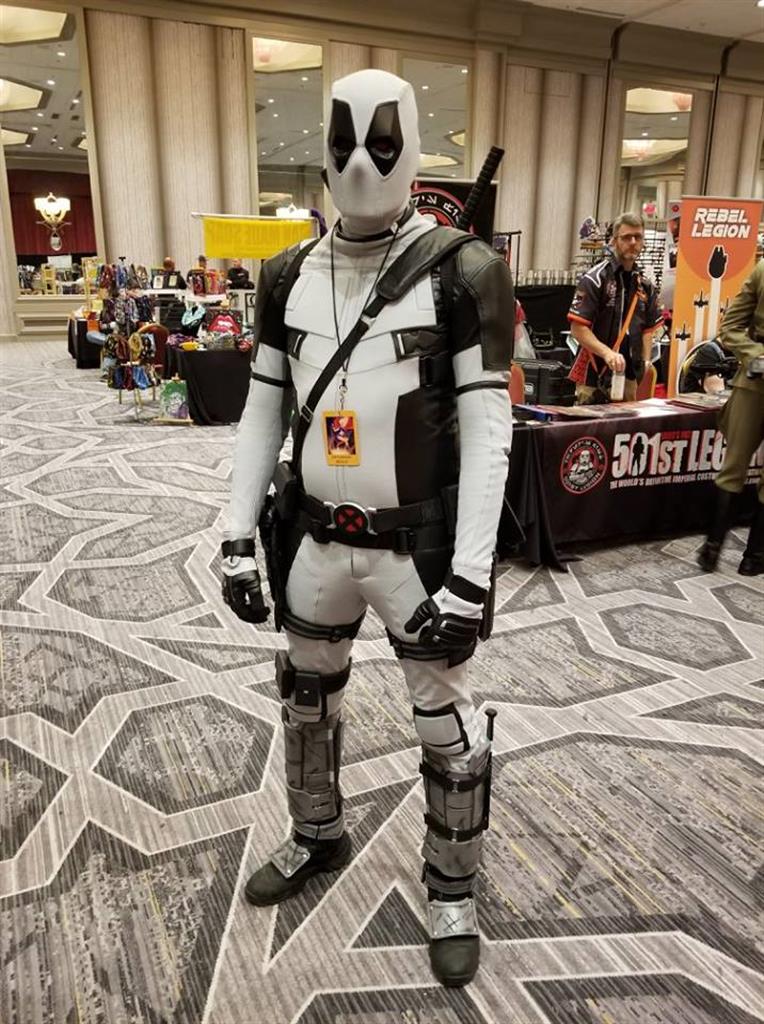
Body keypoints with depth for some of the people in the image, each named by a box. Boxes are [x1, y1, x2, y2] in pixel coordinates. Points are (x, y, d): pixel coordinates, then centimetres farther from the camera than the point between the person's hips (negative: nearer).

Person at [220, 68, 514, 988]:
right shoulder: (289, 277, 4)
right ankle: (317, 837, 49)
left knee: (446, 727, 9)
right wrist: (236, 538, 1)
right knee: (306, 697, 21)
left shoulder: (460, 272, -11)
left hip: (417, 543, -4)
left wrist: (470, 576, -20)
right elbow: (262, 414, 7)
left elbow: (487, 428, -14)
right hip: (316, 540, 5)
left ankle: (451, 893, 35)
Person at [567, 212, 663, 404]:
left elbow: (648, 329, 20)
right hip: (595, 378, -6)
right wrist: (607, 353, -26)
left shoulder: (644, 285, 12)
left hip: (629, 378, 6)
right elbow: (578, 328, -14)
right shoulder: (595, 278, -7)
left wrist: (644, 365, 5)